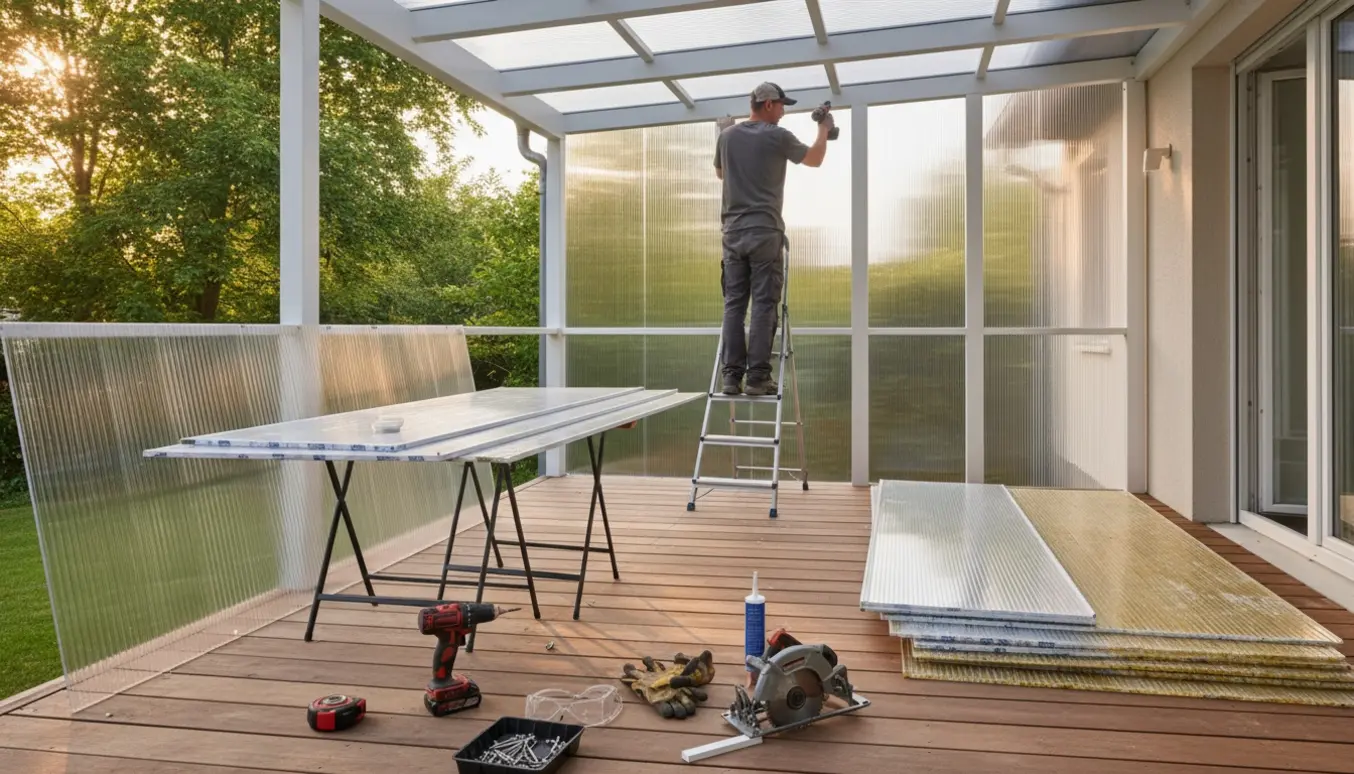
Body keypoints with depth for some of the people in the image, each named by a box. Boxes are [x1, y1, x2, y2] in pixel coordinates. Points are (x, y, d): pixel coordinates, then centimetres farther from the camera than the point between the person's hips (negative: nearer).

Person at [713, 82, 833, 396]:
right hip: (764, 232, -5)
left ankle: (732, 376, 0)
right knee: (763, 304, -4)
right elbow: (815, 159, 12)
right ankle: (757, 376, -7)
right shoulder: (778, 136, -3)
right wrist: (824, 129, 30)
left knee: (734, 304, 4)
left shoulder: (728, 135, 10)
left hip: (733, 232, 5)